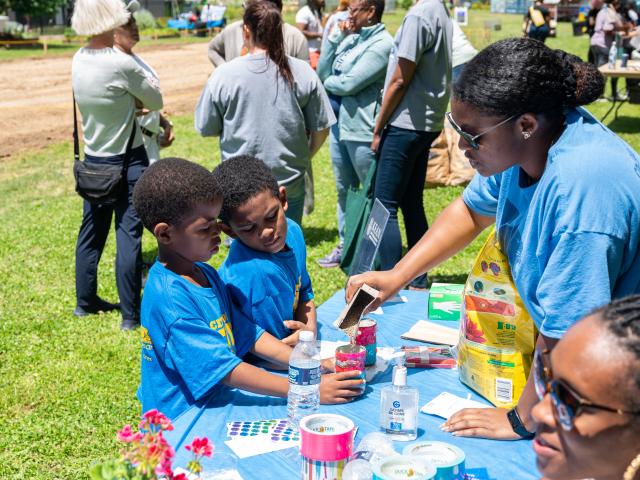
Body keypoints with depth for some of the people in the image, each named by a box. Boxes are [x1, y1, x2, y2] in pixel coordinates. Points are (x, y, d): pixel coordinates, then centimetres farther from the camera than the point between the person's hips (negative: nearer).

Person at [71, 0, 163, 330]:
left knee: (91, 231, 17)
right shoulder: (121, 64, -21)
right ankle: (131, 315, 3)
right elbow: (156, 101, -7)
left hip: (93, 160, 7)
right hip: (127, 161, -7)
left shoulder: (79, 60, 1)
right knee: (128, 235, -2)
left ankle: (86, 301, 31)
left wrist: (126, 98, -1)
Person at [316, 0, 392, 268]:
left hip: (362, 130, -8)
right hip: (339, 125, 8)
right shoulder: (350, 38, 9)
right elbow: (322, 72, 7)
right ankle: (345, 245, 29)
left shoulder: (381, 44, -14)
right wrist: (335, 37, 0)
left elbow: (349, 83, -20)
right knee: (344, 189, 17)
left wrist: (328, 82, 0)